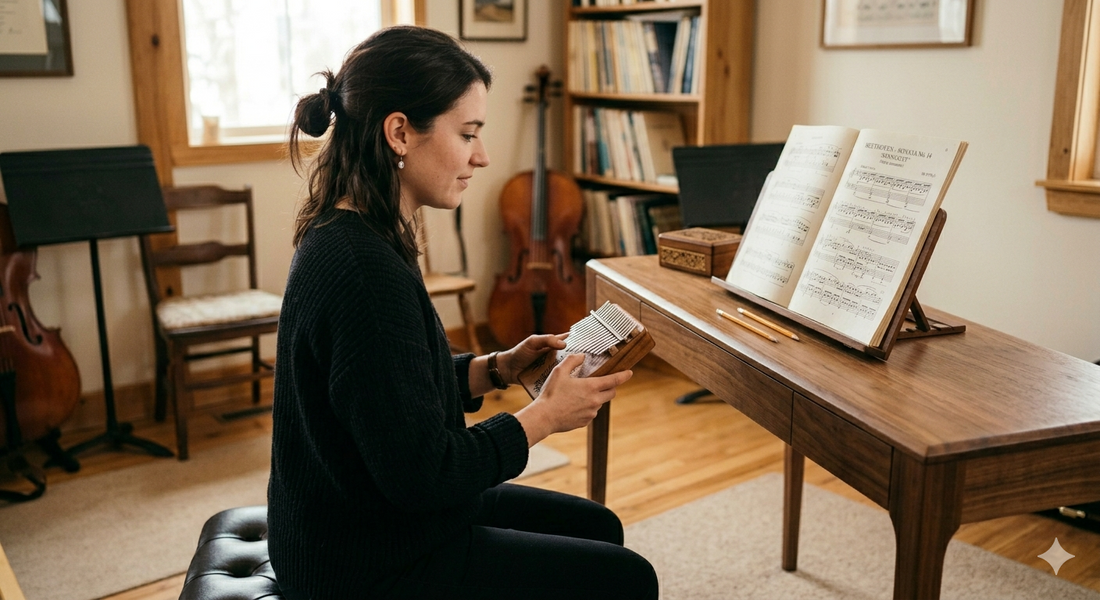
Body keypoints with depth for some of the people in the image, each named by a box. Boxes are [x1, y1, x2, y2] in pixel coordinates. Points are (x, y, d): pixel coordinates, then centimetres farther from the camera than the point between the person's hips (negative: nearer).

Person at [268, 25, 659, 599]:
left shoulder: (343, 236, 1)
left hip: (364, 518, 9)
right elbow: (422, 474, -27)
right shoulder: (365, 273, -30)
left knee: (597, 527, 19)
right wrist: (545, 415, -15)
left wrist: (497, 368, 1)